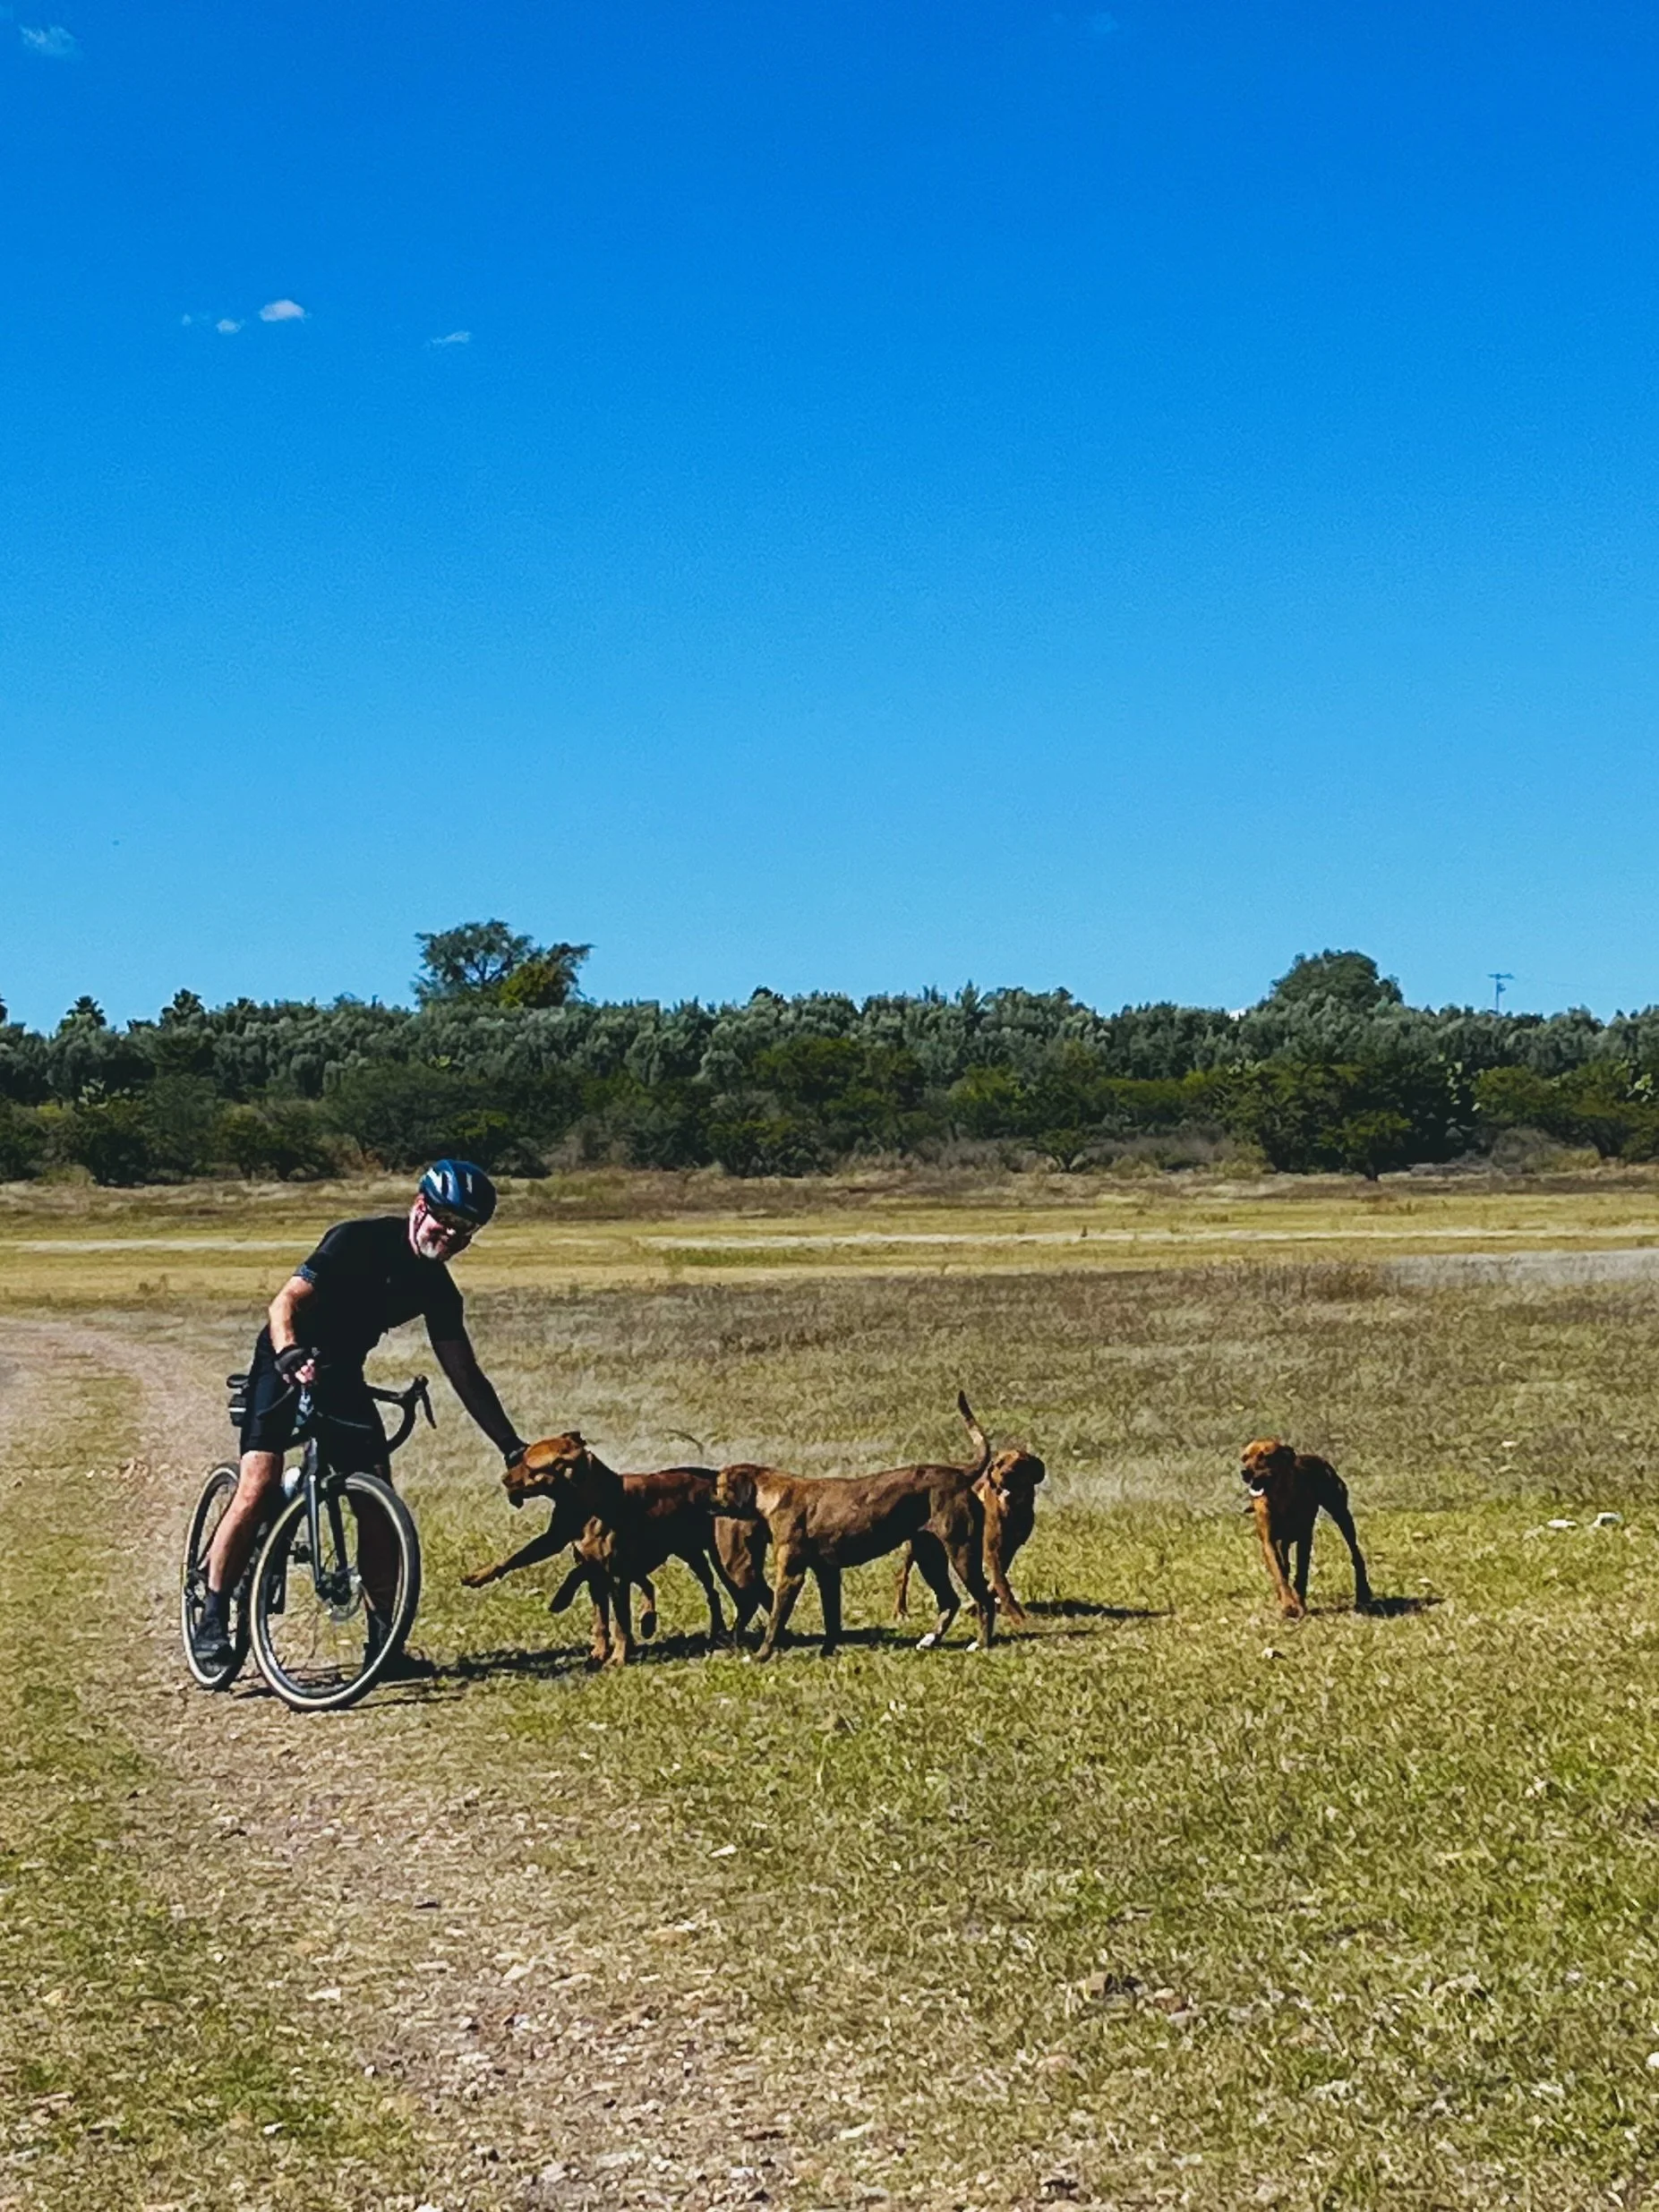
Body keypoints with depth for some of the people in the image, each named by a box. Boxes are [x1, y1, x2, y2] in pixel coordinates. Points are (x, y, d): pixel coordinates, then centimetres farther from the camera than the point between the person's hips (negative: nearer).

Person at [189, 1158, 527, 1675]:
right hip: (286, 1365, -6)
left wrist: (512, 1446, 1)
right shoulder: (361, 1240, -20)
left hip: (343, 1375, 6)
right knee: (259, 1487, -20)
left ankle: (383, 1639, 4)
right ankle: (211, 1622, -10)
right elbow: (285, 1302, -28)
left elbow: (465, 1375, 5)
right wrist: (292, 1356, -48)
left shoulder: (436, 1287, 0)